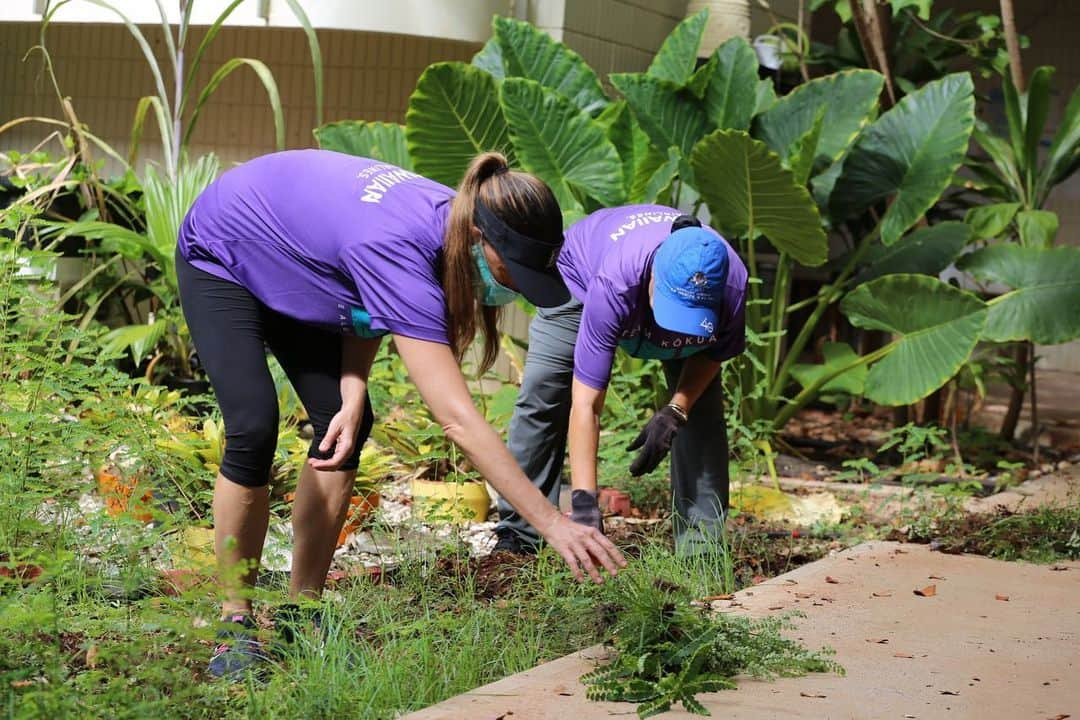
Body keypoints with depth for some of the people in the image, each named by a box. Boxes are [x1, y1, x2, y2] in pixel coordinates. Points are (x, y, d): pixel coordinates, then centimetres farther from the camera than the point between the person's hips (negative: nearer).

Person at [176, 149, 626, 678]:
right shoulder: (400, 251, -43)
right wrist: (553, 524, -49)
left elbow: (371, 305, -2)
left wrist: (352, 397, -19)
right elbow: (458, 419, -47)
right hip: (219, 262, -8)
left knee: (345, 425, -3)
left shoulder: (449, 219, -19)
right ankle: (236, 624, -7)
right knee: (254, 431, -21)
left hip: (285, 270, 8)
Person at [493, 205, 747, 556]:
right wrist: (584, 505, -50)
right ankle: (517, 534, -6)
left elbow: (713, 353, -13)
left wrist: (675, 412, -29)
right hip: (580, 275, -2)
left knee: (702, 411, -11)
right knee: (541, 396, -14)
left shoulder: (731, 284, -39)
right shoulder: (614, 285, -49)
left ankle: (700, 547, -4)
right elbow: (585, 406, -46)